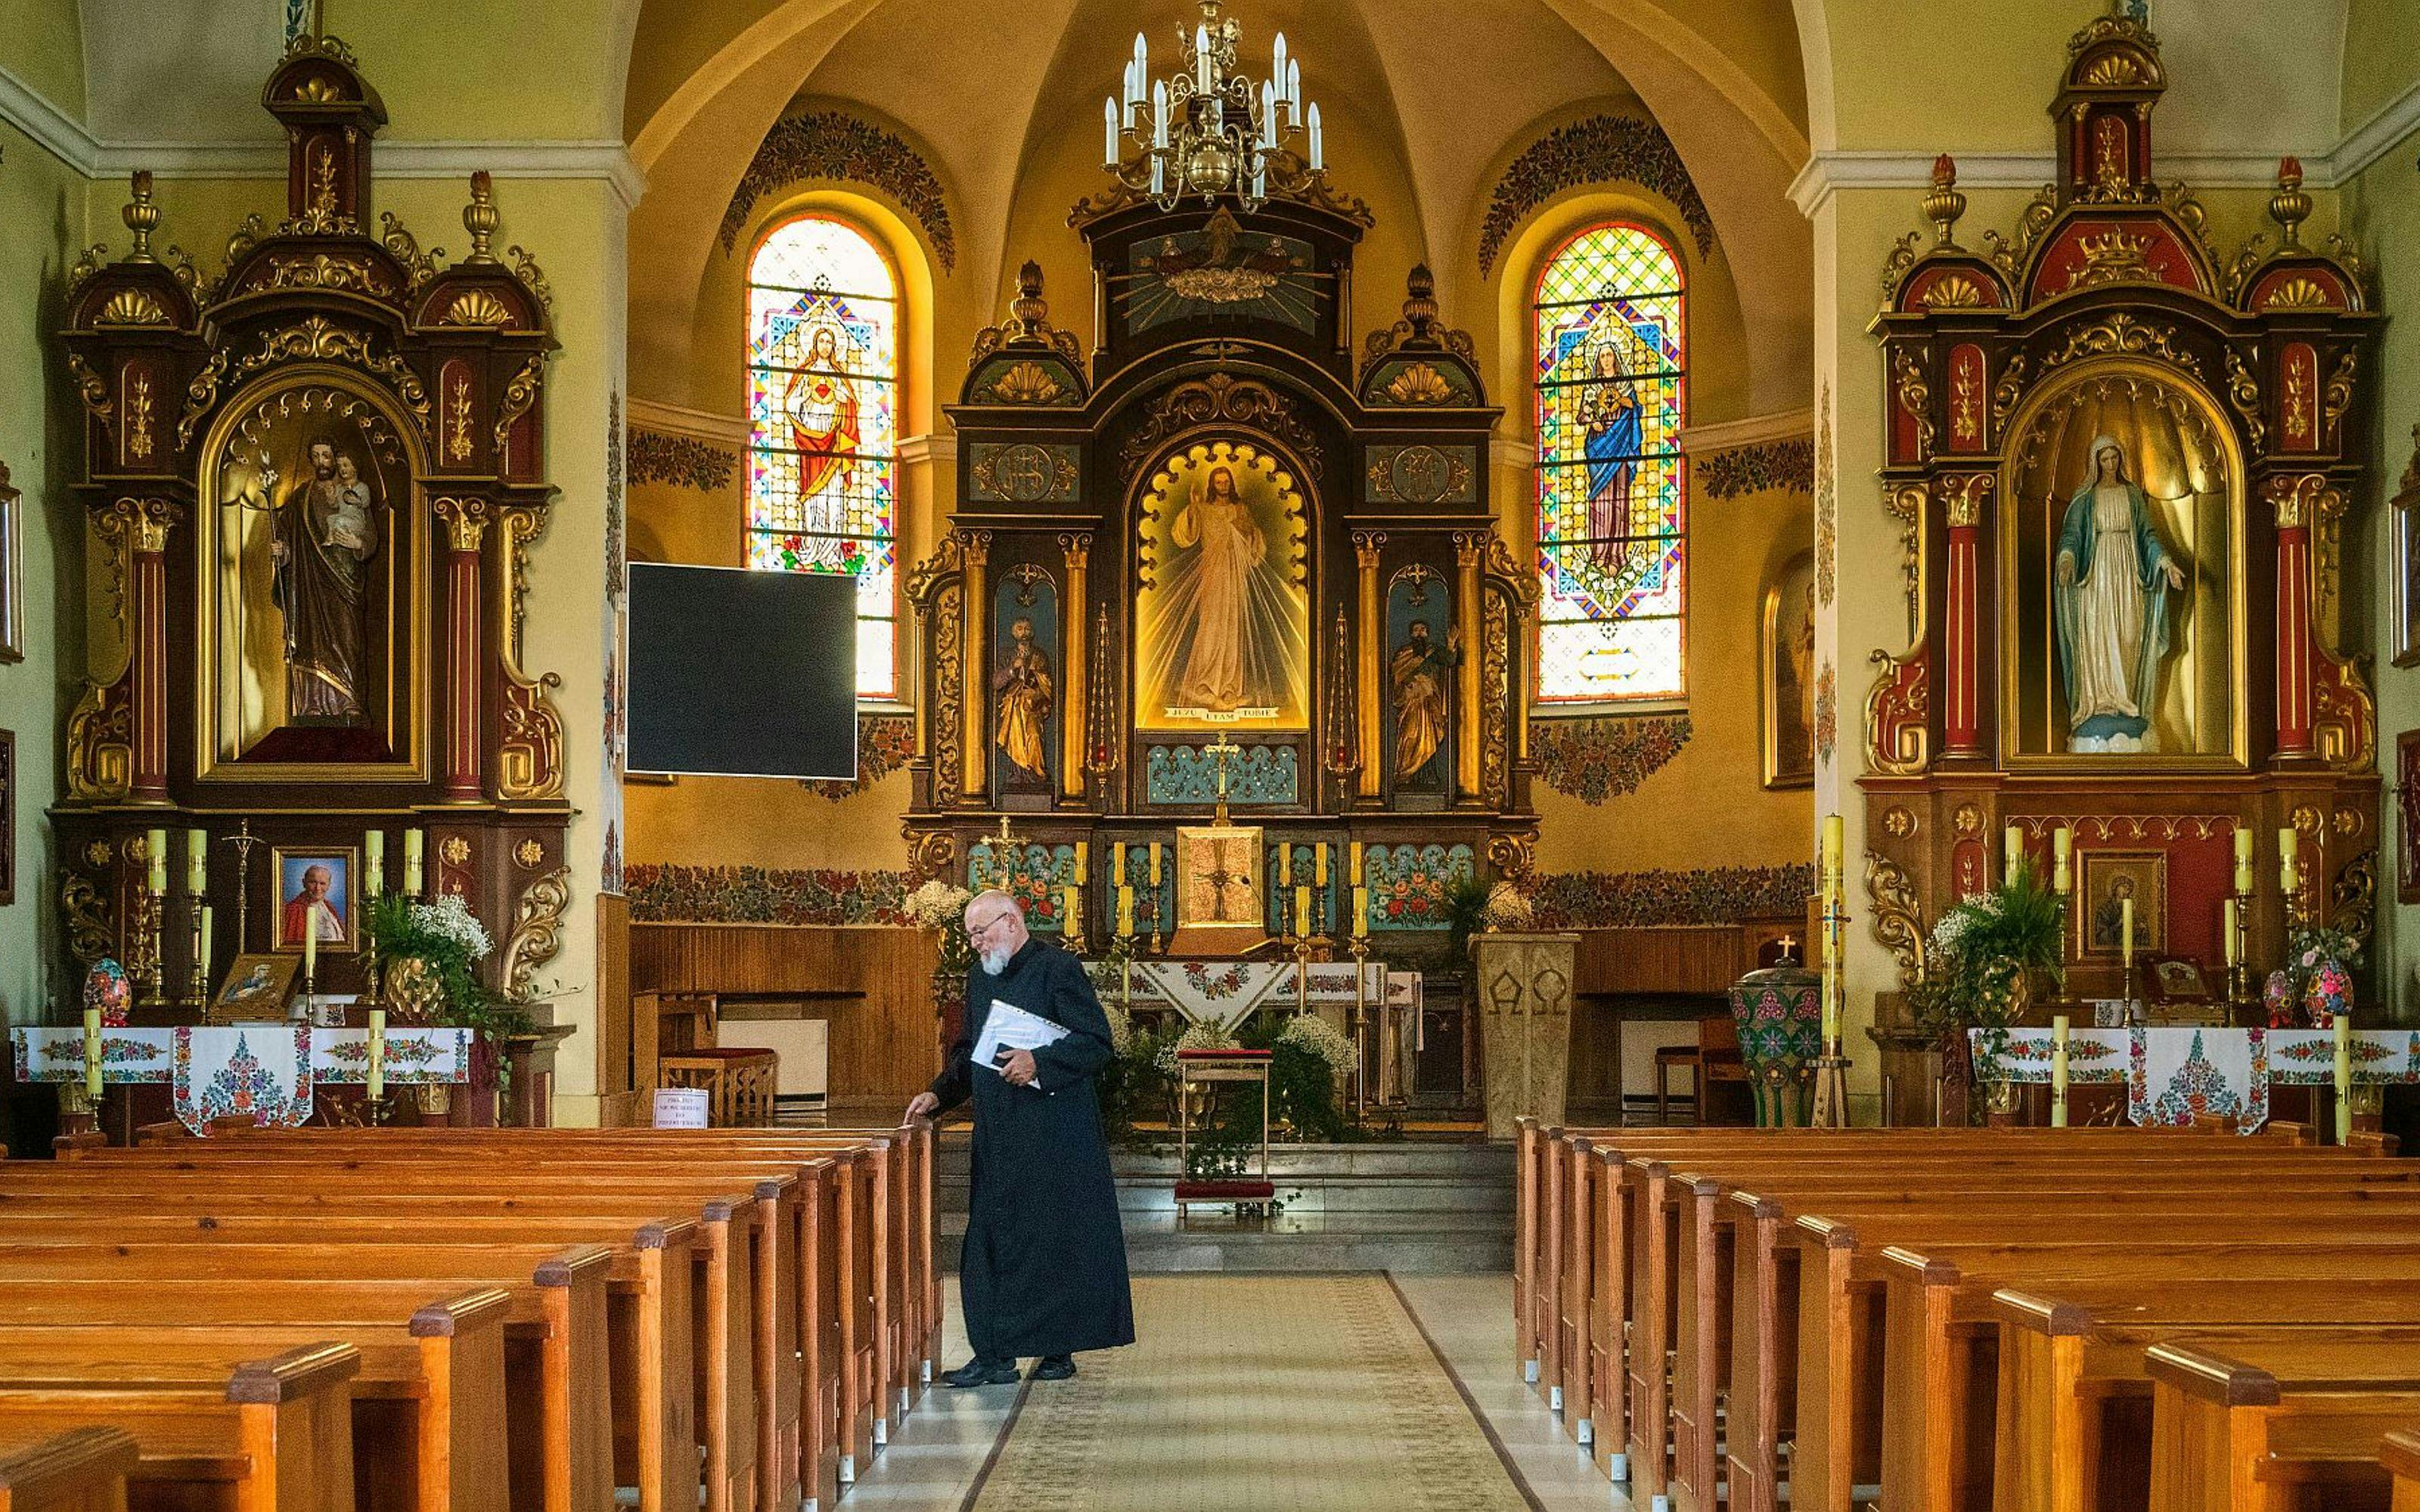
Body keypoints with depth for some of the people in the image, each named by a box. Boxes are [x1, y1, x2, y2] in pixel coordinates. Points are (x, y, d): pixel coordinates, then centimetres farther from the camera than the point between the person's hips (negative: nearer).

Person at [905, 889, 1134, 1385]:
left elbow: (1096, 1040, -13)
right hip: (998, 1136, 7)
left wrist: (1040, 1063, -23)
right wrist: (939, 1095, 10)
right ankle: (994, 1357, 6)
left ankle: (1059, 1350, 9)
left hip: (1054, 1135, -7)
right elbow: (968, 1052, 25)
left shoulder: (1058, 968, -7)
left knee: (1056, 1238, 0)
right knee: (991, 1242, 3)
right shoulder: (980, 979, 17)